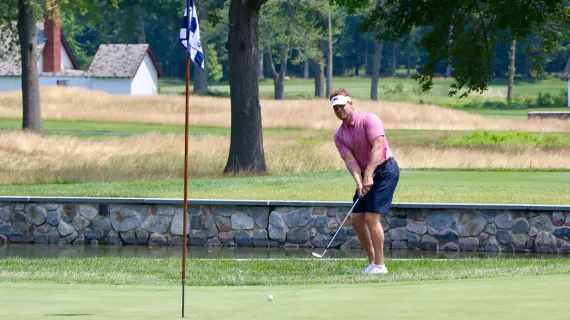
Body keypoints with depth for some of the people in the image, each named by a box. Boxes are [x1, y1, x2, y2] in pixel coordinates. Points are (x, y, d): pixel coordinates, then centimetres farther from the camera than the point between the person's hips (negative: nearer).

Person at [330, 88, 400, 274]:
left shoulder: (369, 119, -13)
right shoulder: (339, 135, 6)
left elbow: (378, 147, -23)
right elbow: (350, 160, -5)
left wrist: (368, 175, -31)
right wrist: (359, 182, -23)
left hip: (385, 170, -8)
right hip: (366, 176, 8)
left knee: (372, 217, -15)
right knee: (356, 219, 4)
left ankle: (379, 265, -11)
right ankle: (372, 262, 12)